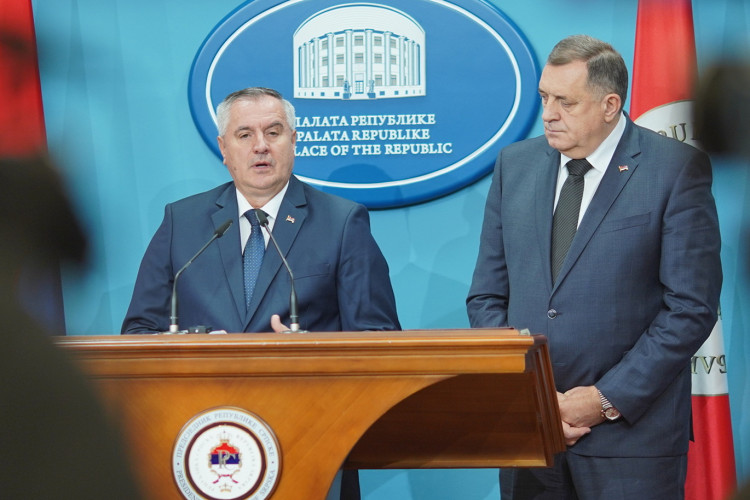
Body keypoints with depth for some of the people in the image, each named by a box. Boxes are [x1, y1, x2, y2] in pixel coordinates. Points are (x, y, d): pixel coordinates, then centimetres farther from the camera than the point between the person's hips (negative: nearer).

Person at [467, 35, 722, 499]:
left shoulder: (678, 168, -4)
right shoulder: (515, 164, 9)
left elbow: (692, 307, -8)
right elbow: (486, 296, 10)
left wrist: (608, 400, -12)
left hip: (630, 434, -4)